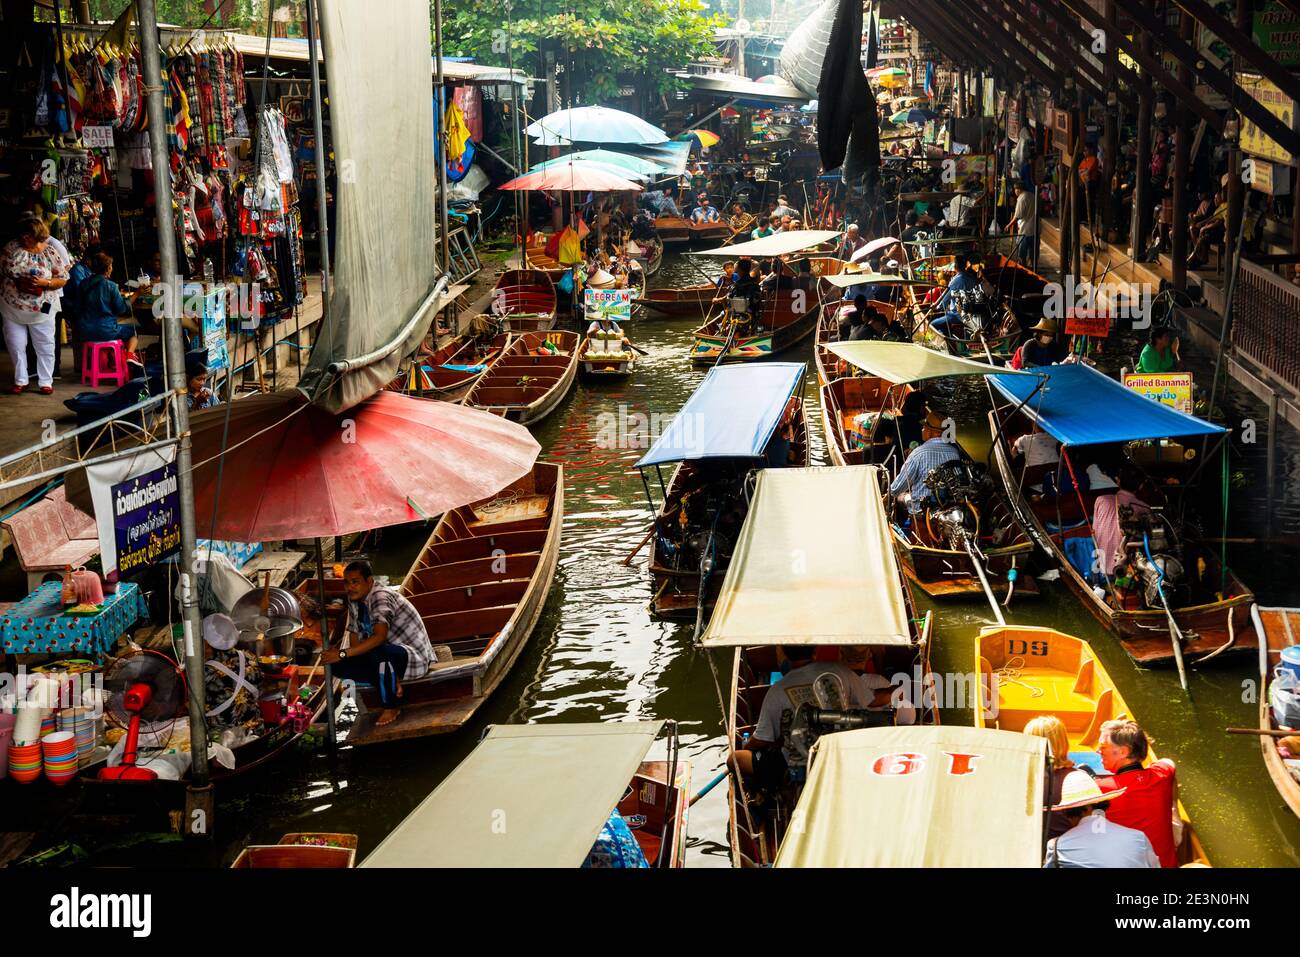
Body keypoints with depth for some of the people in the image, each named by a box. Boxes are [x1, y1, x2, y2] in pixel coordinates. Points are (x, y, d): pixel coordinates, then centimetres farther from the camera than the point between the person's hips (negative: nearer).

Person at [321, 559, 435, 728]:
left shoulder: (381, 597, -23)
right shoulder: (354, 600, 4)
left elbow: (379, 636, -39)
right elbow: (354, 637, 1)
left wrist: (342, 653, -42)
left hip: (415, 656, -8)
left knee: (380, 653, -41)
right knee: (339, 666, -10)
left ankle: (391, 707, -17)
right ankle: (393, 681, 0)